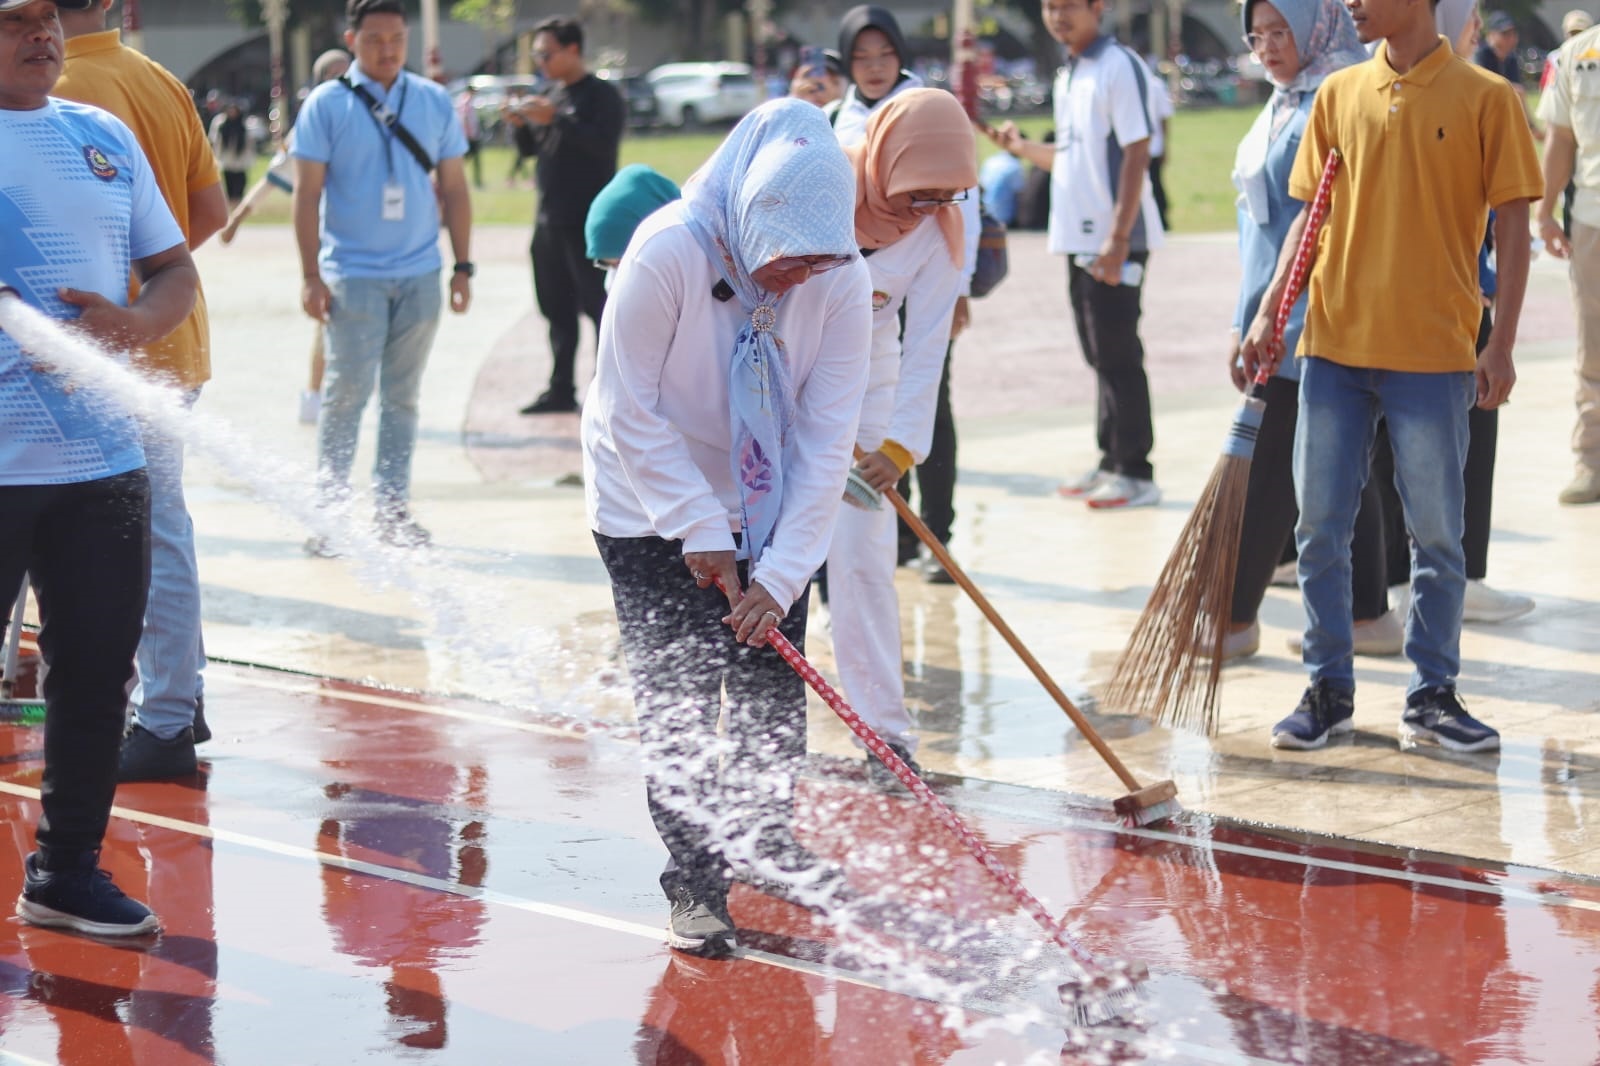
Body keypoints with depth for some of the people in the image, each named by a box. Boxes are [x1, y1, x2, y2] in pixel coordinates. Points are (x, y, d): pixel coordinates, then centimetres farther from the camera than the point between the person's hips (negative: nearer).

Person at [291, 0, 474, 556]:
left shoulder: (434, 102, 8)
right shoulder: (326, 105, -2)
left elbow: (454, 188, 12)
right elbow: (307, 193, -2)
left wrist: (463, 266, 8)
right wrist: (310, 275, -7)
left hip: (420, 275, 3)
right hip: (352, 275, -3)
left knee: (402, 395, 8)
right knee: (347, 391, -5)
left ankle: (393, 508, 14)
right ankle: (328, 509, 3)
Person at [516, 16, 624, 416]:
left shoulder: (601, 95, -7)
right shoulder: (553, 97, 17)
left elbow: (603, 144, -20)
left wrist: (555, 120, -23)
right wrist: (524, 124, 2)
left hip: (588, 220, -8)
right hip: (549, 218, 8)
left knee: (599, 307, -7)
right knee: (557, 309, 10)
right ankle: (561, 390, 17)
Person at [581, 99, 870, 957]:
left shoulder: (841, 281, -19)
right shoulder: (668, 253, -29)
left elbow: (826, 440, -17)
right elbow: (629, 412, -21)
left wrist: (779, 574, -22)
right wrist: (701, 534, -22)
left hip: (767, 506, 3)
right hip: (652, 508, -3)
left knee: (774, 691, 5)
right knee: (676, 700, -4)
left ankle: (769, 852, 25)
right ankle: (693, 887, 9)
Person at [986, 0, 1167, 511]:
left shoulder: (1118, 66, -11)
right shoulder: (1068, 76, 15)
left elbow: (1136, 154, -16)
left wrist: (1118, 238, -21)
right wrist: (1023, 148, 4)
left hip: (1114, 242, -8)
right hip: (1079, 238, 8)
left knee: (1118, 356, -5)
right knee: (1101, 355, 13)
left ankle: (1136, 473, 0)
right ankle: (1112, 463, 20)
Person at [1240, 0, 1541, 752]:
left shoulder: (1486, 98, -4)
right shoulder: (1339, 94, 7)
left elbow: (1512, 225, -3)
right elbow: (1310, 214, 12)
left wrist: (1502, 344, -8)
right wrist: (1268, 314, 3)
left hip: (1435, 352, -3)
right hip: (1335, 344, 4)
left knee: (1437, 534, 4)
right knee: (1320, 526, 6)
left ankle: (1432, 696, 17)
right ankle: (1328, 691, 17)